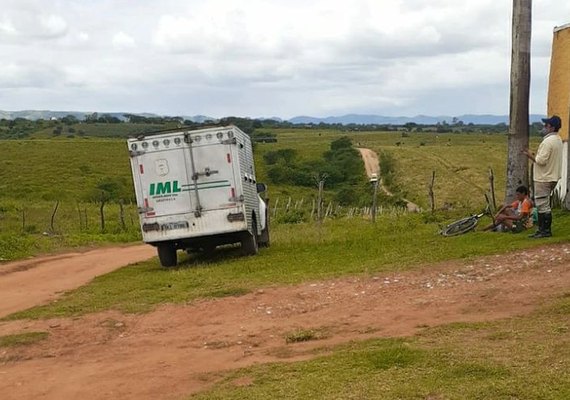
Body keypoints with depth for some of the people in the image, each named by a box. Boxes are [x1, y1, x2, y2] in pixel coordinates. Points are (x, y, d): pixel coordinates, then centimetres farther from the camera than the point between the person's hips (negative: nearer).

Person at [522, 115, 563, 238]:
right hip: (552, 177, 10)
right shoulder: (558, 140, 13)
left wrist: (531, 155, -10)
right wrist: (534, 156, 13)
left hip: (544, 178, -10)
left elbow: (541, 160, -24)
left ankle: (545, 231, -1)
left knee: (542, 205, -4)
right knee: (544, 205, 16)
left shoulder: (548, 141, -20)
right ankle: (543, 229, 20)